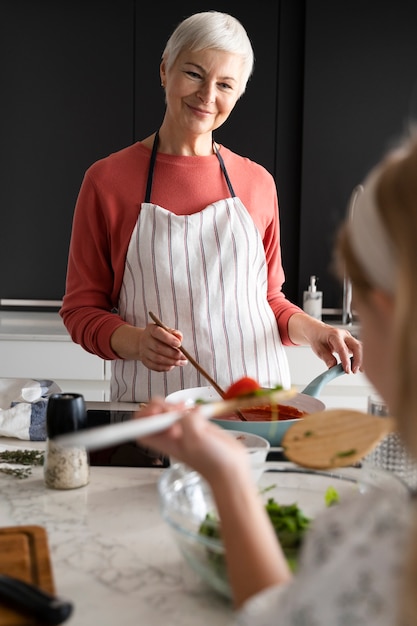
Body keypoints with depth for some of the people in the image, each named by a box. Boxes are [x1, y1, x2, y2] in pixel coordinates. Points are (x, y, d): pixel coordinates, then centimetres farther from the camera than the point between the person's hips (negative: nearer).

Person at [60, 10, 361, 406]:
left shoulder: (257, 183, 6)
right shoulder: (106, 180, -1)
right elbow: (81, 308, 3)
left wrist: (310, 330, -4)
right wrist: (135, 342, -16)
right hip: (153, 402, -1)